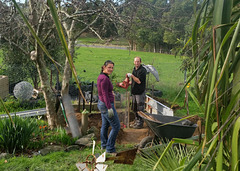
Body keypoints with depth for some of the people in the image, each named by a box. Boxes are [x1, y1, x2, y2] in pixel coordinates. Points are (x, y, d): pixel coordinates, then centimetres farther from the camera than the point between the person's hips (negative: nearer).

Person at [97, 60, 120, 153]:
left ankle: (104, 144, 38)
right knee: (116, 127, 0)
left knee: (105, 125, 23)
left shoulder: (101, 76, 7)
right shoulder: (105, 78, -23)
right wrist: (110, 108, -23)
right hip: (107, 105, -10)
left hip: (101, 103, 10)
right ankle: (110, 148, 8)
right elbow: (105, 95, -24)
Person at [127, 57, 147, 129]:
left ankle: (140, 123, 5)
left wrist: (131, 75, -19)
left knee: (140, 108, -3)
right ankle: (136, 121, 27)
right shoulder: (134, 69, 13)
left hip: (140, 92, -8)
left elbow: (139, 81, -21)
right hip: (134, 92, 9)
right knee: (135, 108, 15)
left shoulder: (143, 70, -14)